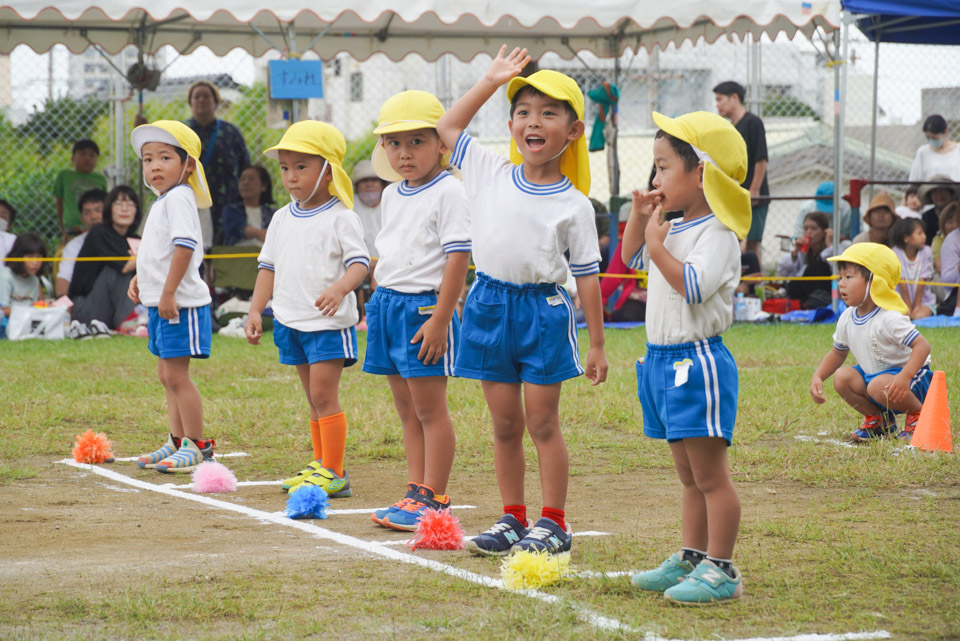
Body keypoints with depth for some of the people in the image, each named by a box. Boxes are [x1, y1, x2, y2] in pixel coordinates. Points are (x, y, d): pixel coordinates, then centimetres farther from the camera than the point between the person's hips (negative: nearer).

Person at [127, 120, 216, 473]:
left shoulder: (179, 198, -15)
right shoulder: (163, 201, 17)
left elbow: (184, 245, -25)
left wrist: (168, 292, -26)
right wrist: (141, 278, 17)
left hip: (180, 303, -10)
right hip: (160, 302, 10)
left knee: (176, 375, -8)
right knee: (167, 374, 15)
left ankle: (197, 445, -3)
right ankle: (178, 441, 23)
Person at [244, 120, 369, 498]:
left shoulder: (340, 217, -8)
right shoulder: (283, 219, 12)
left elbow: (359, 262, -16)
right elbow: (269, 266, 17)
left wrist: (339, 288, -35)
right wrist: (256, 310, 9)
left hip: (329, 322, -7)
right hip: (291, 321, 7)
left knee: (324, 396, -11)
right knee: (315, 399, 14)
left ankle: (334, 473, -8)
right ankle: (321, 464, 21)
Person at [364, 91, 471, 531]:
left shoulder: (448, 192, -11)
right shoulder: (392, 195, 14)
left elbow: (457, 258, -15)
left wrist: (440, 318, -19)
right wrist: (376, 306, 20)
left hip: (425, 307, -8)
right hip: (389, 304, 8)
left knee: (430, 408, -4)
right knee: (406, 409, 11)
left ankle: (434, 500, 1)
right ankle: (416, 494, 17)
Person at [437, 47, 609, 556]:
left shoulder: (573, 204, -4)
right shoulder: (491, 175, 5)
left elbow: (587, 276, -1)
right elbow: (447, 127, 16)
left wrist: (597, 345, -1)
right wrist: (491, 82, 13)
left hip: (543, 310, -3)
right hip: (490, 305, 3)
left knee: (542, 423, 0)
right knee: (505, 424, 9)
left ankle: (552, 523, 8)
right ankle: (512, 519, 17)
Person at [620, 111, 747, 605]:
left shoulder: (717, 235, -15)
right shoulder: (675, 229, 13)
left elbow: (692, 285, -28)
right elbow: (631, 258, 29)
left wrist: (657, 245, -20)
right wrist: (638, 218, 12)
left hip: (697, 360, -10)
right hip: (663, 360, 10)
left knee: (710, 475, -6)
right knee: (689, 476, 16)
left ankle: (721, 570, -3)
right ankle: (691, 559, 23)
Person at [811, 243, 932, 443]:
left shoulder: (889, 319, -26)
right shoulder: (847, 318, -1)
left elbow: (922, 345, -31)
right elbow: (837, 352, 15)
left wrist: (904, 377, -45)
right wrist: (817, 377, -2)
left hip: (913, 376, -8)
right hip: (873, 374, 8)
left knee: (879, 386, -35)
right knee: (841, 377, -12)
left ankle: (918, 414, -7)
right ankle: (878, 419, 8)